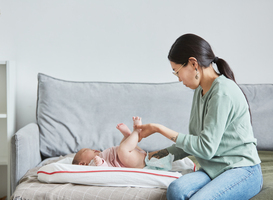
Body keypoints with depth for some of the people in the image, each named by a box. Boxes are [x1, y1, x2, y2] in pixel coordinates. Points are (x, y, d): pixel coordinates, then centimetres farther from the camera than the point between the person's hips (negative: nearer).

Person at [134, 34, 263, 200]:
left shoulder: (222, 92, -17)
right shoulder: (201, 90, 13)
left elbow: (206, 148, -19)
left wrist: (160, 129, -12)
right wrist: (165, 154, 9)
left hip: (242, 170, -7)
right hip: (215, 169, 7)